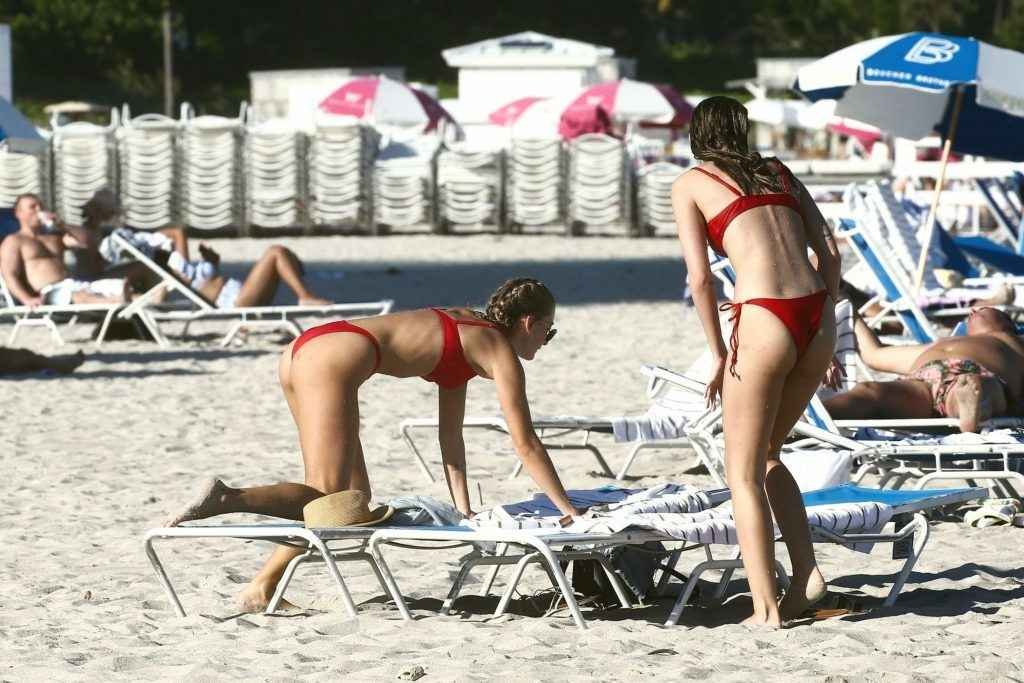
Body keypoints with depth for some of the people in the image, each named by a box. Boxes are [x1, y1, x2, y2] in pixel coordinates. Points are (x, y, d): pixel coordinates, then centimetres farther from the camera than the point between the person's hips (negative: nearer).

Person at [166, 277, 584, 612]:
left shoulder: (464, 337, 29)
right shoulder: (499, 351, 6)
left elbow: (451, 438, 31)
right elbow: (525, 444, 3)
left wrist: (464, 510, 28)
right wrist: (568, 510, 8)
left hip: (303, 350, 9)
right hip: (336, 357, -9)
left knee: (353, 497, 13)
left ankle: (263, 587, 5)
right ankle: (227, 498, -27)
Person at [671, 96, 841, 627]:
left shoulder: (689, 185, 9)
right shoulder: (779, 173, 22)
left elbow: (699, 276, -1)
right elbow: (828, 251, 14)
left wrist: (719, 354, 4)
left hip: (764, 324, -5)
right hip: (816, 318, 5)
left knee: (744, 473, 8)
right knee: (765, 453, 24)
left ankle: (766, 608, 3)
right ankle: (807, 574, 13)